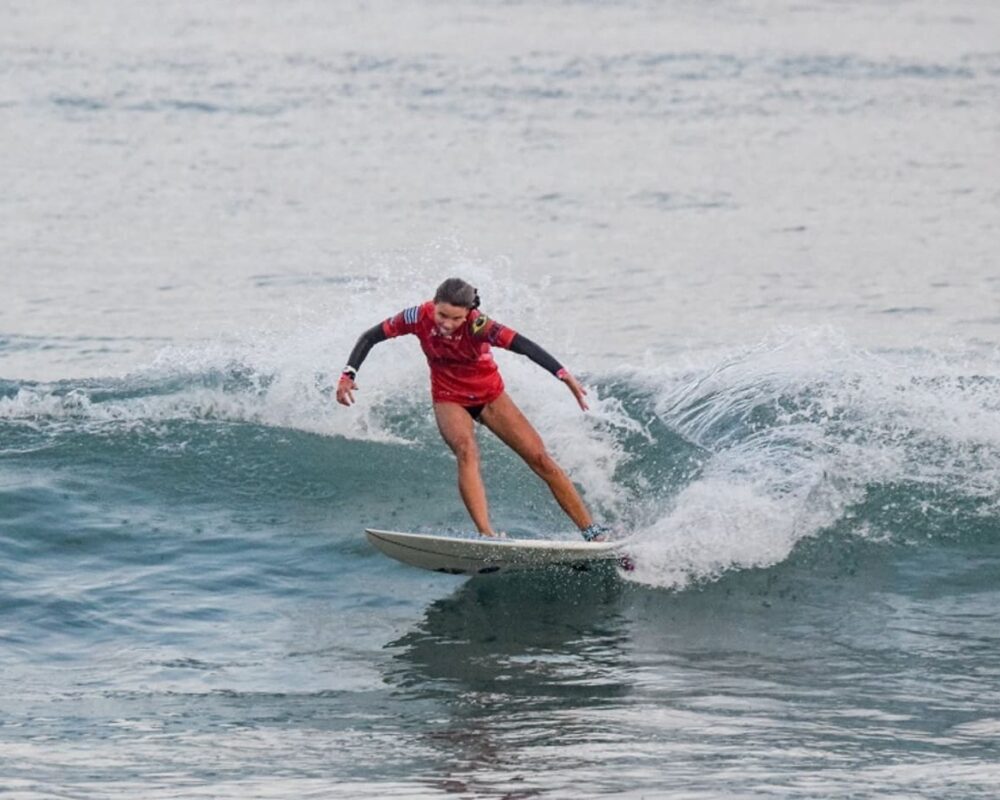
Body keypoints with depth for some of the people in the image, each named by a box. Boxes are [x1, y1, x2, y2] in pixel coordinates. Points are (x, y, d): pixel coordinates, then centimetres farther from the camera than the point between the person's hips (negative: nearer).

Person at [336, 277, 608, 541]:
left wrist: (564, 375, -54)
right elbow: (370, 338, -10)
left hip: (490, 395, 0)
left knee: (540, 458, -5)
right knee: (467, 452, -30)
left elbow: (523, 345, -41)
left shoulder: (477, 325, -30)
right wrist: (348, 374, -21)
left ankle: (591, 530, 4)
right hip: (449, 399, 0)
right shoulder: (419, 317, -22)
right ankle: (487, 535, -39)